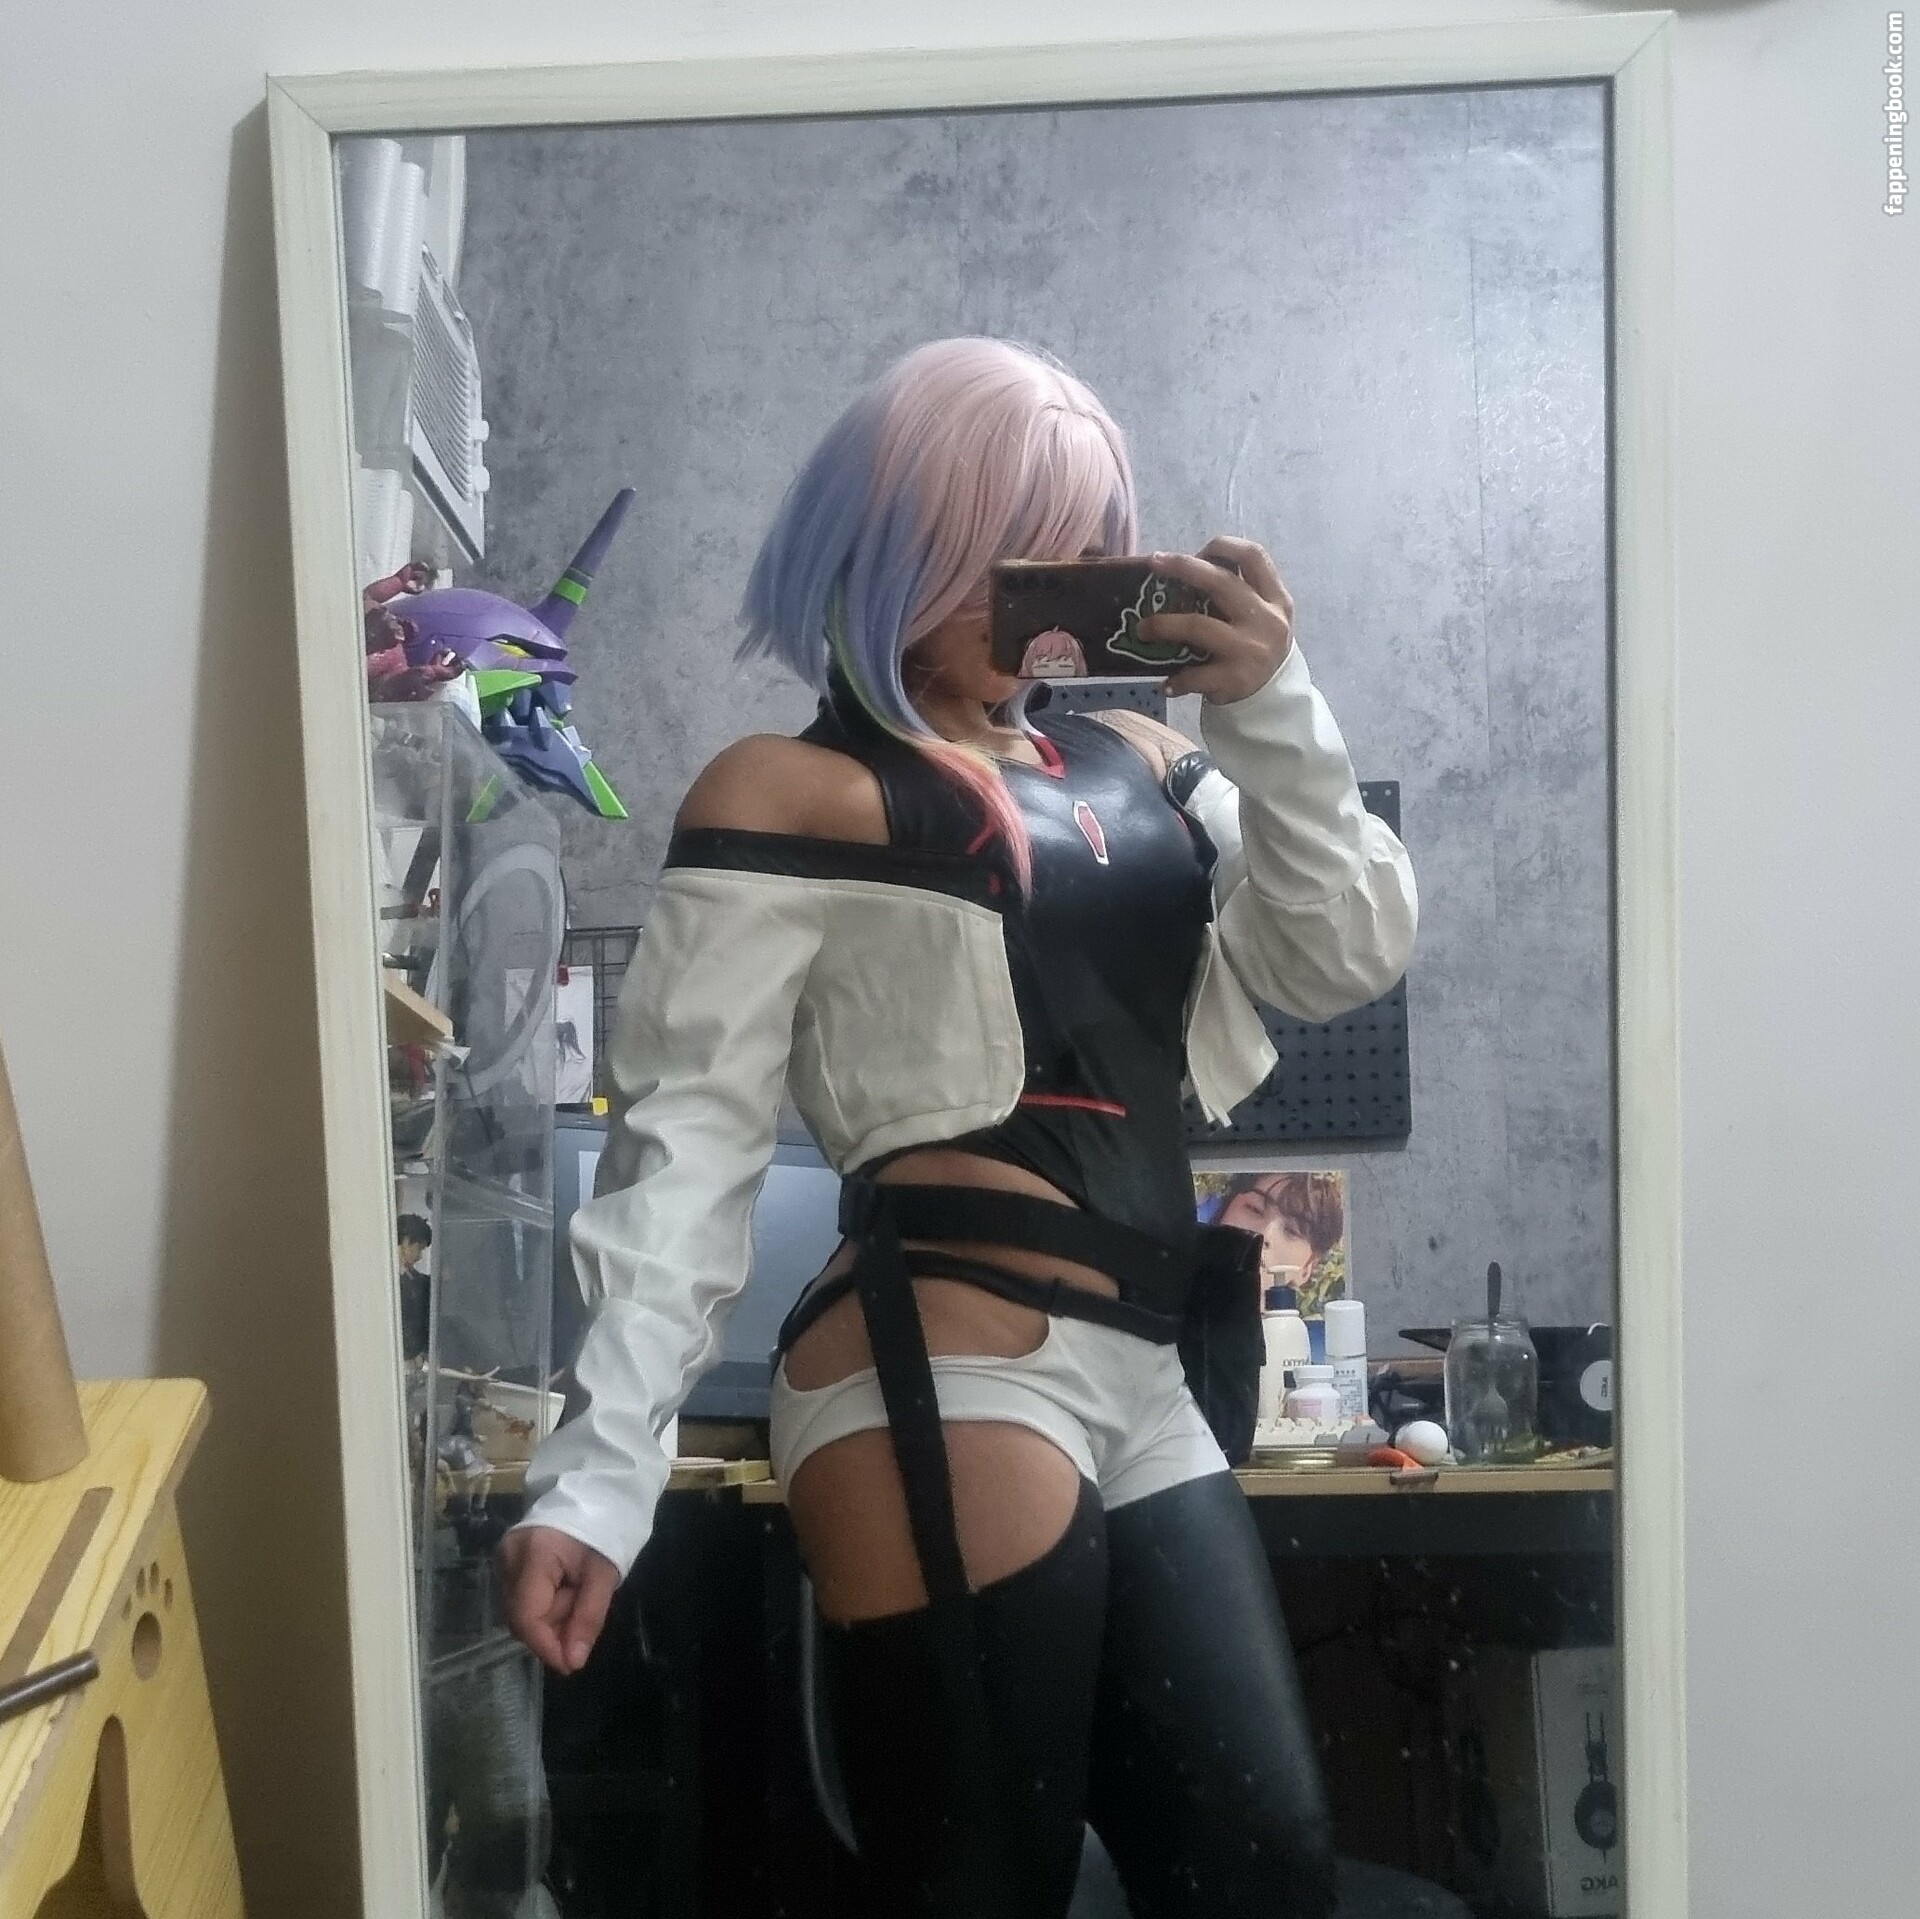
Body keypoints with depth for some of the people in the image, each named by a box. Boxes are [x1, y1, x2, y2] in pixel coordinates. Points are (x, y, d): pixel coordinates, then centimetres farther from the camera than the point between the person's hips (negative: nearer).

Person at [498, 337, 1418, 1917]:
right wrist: (600, 1469, -16)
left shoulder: (1134, 762, 17)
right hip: (942, 1392, -7)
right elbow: (687, 1141, -7)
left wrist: (1269, 709, -1)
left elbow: (1350, 958, 12)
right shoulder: (791, 795, -1)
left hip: (1140, 1395, 7)